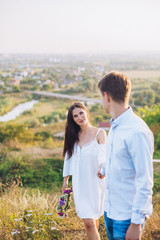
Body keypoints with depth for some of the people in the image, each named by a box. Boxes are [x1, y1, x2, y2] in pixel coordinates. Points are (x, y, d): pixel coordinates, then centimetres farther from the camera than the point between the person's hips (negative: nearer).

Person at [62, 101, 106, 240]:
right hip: (79, 183, 3)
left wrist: (102, 168, -41)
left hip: (95, 181, -3)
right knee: (88, 221, -2)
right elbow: (68, 157, 16)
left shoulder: (99, 134, -6)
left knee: (91, 220, 2)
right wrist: (65, 180, 18)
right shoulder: (73, 135, 8)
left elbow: (103, 154, -21)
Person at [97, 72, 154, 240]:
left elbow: (145, 182, -22)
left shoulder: (138, 132, -24)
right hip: (110, 208, 8)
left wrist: (137, 223, -19)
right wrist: (103, 171, 45)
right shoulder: (115, 126, 5)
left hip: (128, 215, -8)